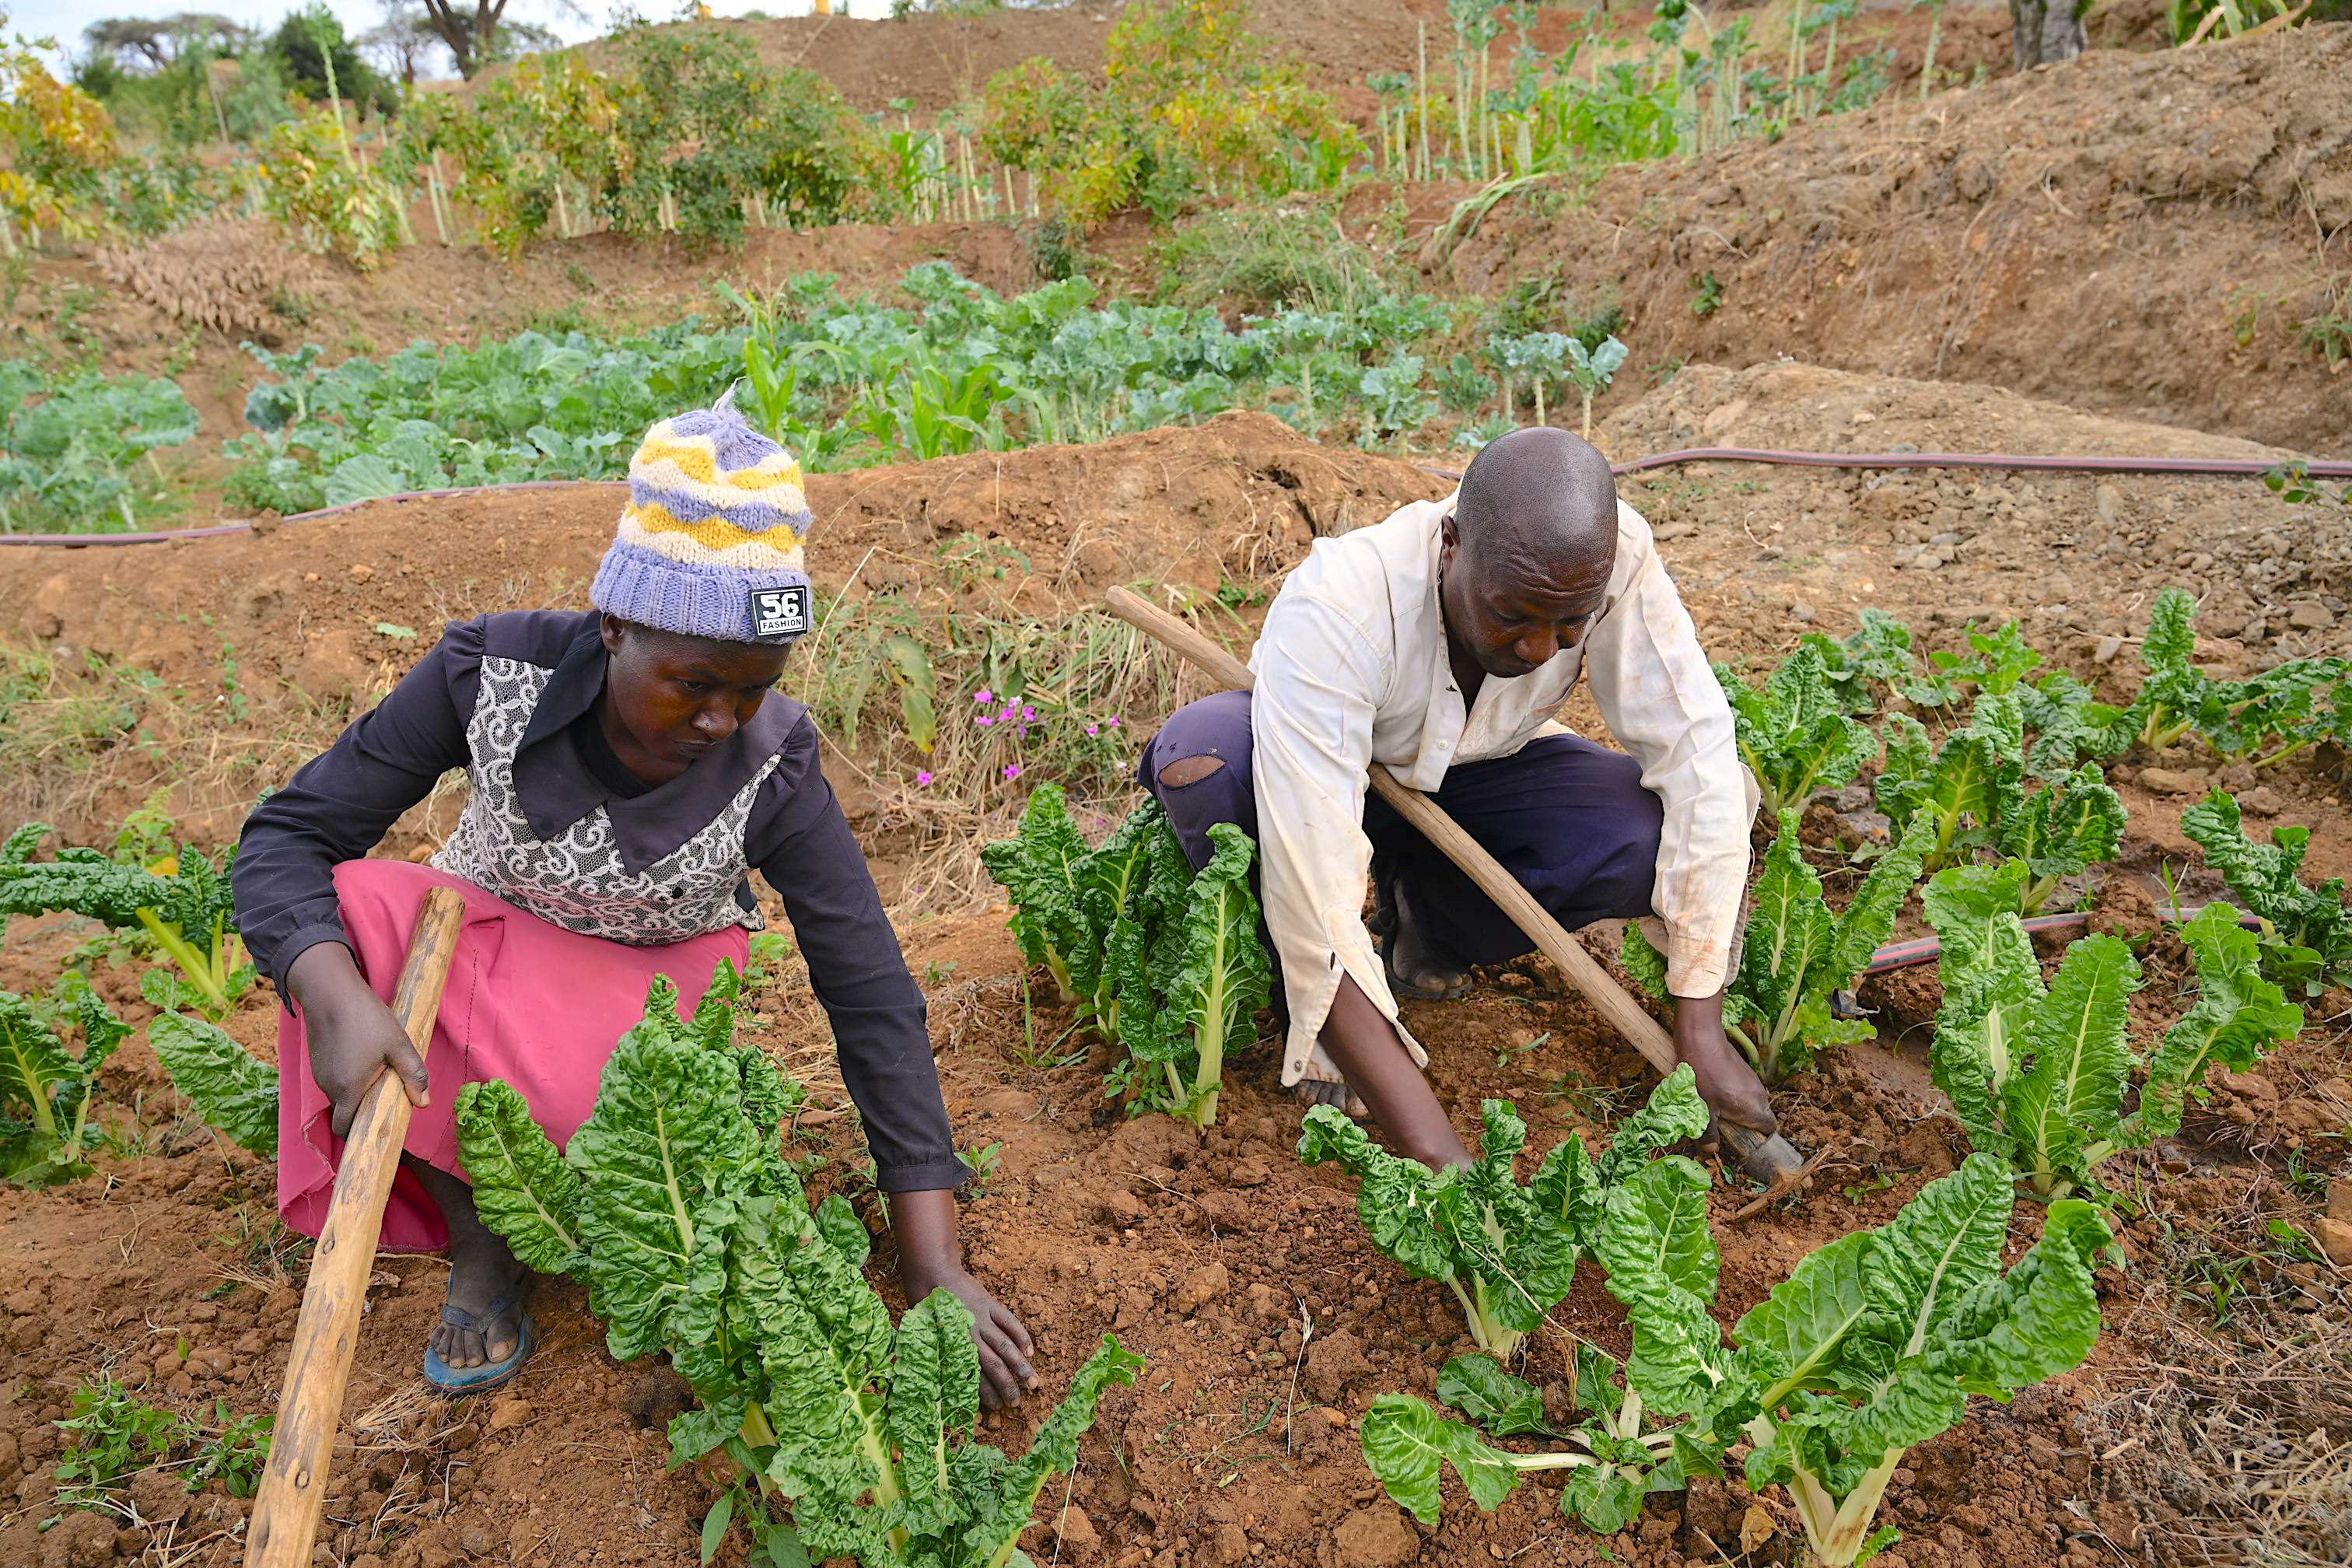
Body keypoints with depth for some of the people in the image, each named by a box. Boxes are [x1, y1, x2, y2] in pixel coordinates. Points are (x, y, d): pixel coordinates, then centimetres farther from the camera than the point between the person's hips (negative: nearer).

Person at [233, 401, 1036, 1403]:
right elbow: (286, 837, -21)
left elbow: (873, 1001, -27)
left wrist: (936, 1276, -30)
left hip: (653, 974, -2)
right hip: (489, 936, 2)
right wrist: (340, 1001, -44)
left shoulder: (772, 769, -28)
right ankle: (478, 1245, -12)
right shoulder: (493, 673, -26)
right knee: (352, 908, -31)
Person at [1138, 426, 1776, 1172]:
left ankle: (1423, 926, 3)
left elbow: (1697, 753, -24)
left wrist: (1701, 1032, -28)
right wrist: (1432, 1152, -46)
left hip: (1474, 774, 3)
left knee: (1657, 839, -26)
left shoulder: (1613, 555, -30)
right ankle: (1304, 1013, -8)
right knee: (1201, 761, -36)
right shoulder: (1335, 608, -39)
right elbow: (1314, 890, -43)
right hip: (1331, 765, -2)